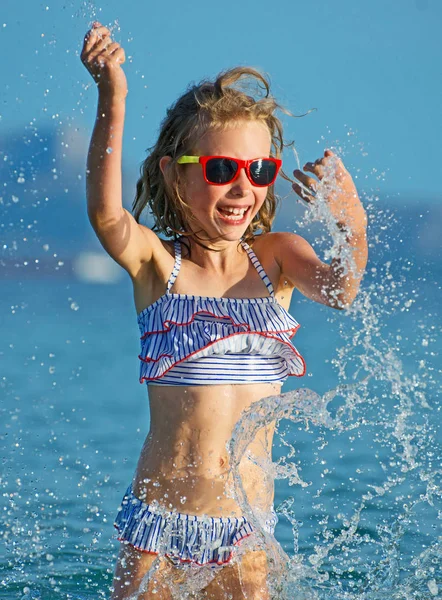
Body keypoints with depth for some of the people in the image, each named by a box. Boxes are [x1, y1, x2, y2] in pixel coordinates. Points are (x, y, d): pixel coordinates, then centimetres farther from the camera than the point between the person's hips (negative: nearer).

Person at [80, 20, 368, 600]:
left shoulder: (278, 257, 3)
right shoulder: (156, 263, -4)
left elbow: (339, 290, -17)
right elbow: (105, 214, -24)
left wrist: (353, 228, -40)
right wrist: (113, 100, -40)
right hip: (160, 523, -2)